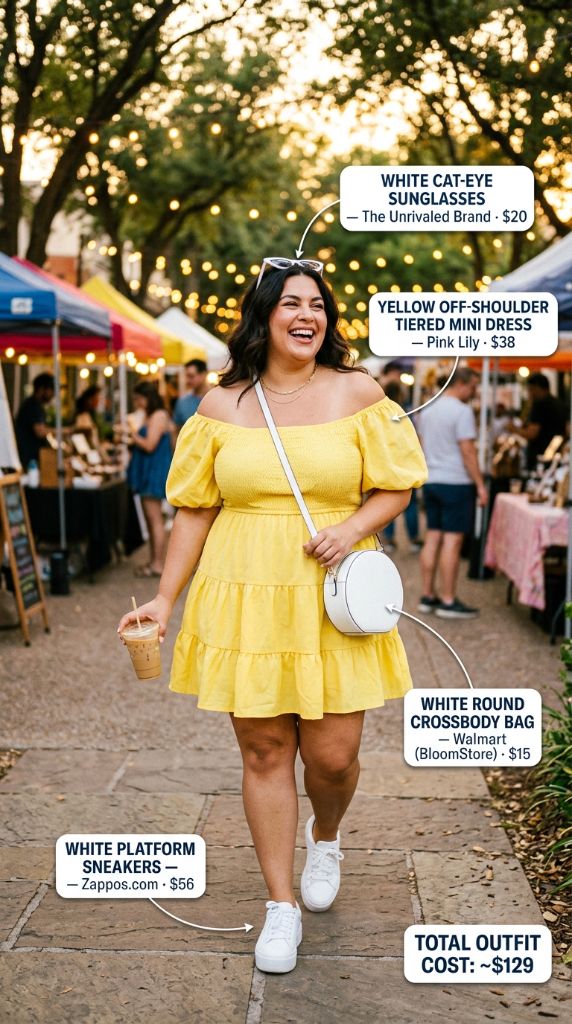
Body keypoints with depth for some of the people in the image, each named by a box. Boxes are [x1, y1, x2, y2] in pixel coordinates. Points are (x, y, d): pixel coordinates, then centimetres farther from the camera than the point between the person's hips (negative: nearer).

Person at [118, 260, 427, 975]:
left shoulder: (357, 392, 3)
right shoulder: (222, 406, 4)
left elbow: (397, 486, 5)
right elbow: (195, 509, 7)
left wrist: (352, 529, -14)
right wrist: (164, 599, 4)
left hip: (333, 600, 0)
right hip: (244, 598, 1)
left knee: (332, 754, 0)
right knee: (264, 752, 4)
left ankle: (325, 837, 36)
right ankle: (281, 905, 20)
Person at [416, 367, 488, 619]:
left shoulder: (427, 410, 13)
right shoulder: (461, 411, -13)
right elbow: (468, 451, -16)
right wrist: (480, 484, -12)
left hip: (430, 481, 8)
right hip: (456, 482, -8)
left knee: (432, 538, 10)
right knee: (452, 541, -5)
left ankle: (428, 597, 14)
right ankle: (448, 601, -3)